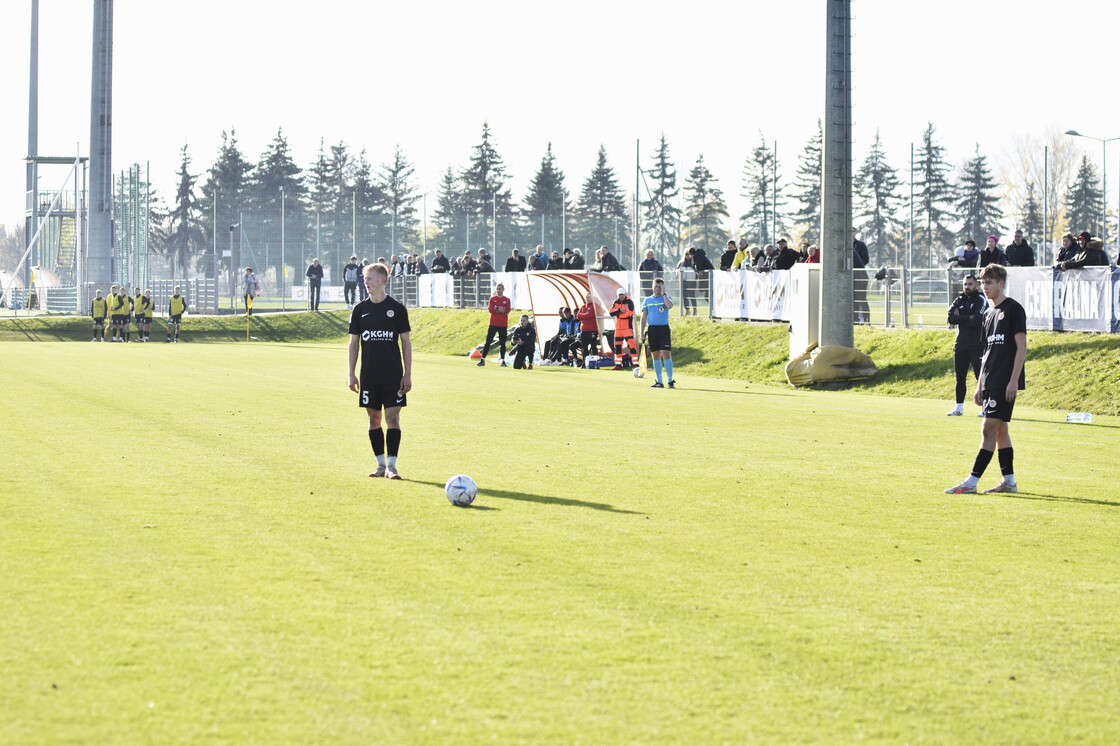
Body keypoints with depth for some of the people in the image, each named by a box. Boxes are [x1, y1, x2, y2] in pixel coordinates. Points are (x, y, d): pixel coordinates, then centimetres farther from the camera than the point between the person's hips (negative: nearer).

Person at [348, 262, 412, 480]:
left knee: (392, 417, -7)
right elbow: (354, 342, 10)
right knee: (374, 418, 6)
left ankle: (392, 465, -5)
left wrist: (407, 374, -3)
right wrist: (352, 374, 4)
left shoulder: (397, 309, -1)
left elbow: (406, 342, 3)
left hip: (393, 376, -3)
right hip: (369, 376, 3)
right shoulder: (360, 310, 6)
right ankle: (381, 464, 14)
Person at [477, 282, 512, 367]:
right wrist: (501, 310, -9)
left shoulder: (507, 300, 5)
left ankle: (503, 361, 6)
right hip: (493, 324, 0)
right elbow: (490, 309, -7)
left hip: (503, 325, 0)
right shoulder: (492, 299, 7)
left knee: (502, 343, 1)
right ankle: (483, 360, -3)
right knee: (488, 342, -3)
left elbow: (507, 311, -10)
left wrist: (496, 309, -10)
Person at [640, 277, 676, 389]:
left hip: (664, 329, -3)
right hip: (652, 329, 3)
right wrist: (642, 332, 6)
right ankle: (659, 382, 9)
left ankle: (670, 381, -9)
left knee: (666, 354, -11)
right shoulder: (647, 300, 12)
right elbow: (644, 316, 13)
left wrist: (663, 293, -13)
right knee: (656, 356, 4)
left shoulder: (666, 298, 4)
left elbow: (669, 305, -20)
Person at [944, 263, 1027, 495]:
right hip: (990, 381, 9)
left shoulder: (1013, 309, -8)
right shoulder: (989, 313, 16)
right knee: (999, 430, 10)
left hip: (1005, 382, -9)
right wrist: (980, 384, 17)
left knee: (989, 429, -10)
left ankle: (971, 482, -13)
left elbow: (1021, 347, -12)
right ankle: (1009, 481, 15)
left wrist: (1014, 380, -17)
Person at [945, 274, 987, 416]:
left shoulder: (981, 301, -3)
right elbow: (951, 318, -2)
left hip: (977, 345, -6)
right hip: (960, 345, 6)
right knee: (960, 377, 9)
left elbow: (977, 321, -17)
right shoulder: (959, 301, 14)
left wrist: (960, 319, -5)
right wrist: (968, 317, -12)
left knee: (980, 377, -9)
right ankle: (959, 407, 16)